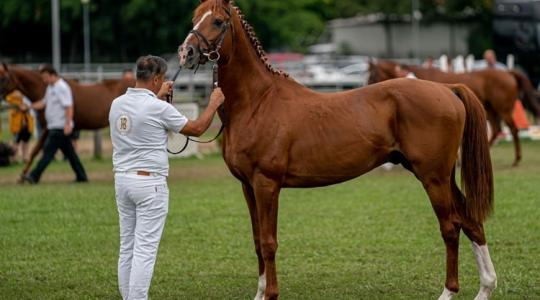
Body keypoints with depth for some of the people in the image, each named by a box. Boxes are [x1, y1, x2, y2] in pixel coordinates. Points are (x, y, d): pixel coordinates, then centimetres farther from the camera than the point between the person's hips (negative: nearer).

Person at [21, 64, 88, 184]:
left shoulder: (62, 87, -15)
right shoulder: (50, 88, 16)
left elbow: (69, 107, -21)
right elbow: (44, 102, 22)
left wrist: (68, 124, -29)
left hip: (60, 128, -10)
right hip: (54, 126, 10)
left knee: (49, 151, -9)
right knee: (69, 152, 11)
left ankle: (34, 176, -10)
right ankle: (81, 176, 14)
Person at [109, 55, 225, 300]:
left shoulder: (117, 104, 6)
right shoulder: (159, 108, -14)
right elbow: (196, 129, -2)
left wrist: (159, 96, 35)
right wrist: (213, 104, 12)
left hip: (122, 179, 7)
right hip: (149, 182, -7)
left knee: (127, 246, 12)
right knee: (145, 250, -6)